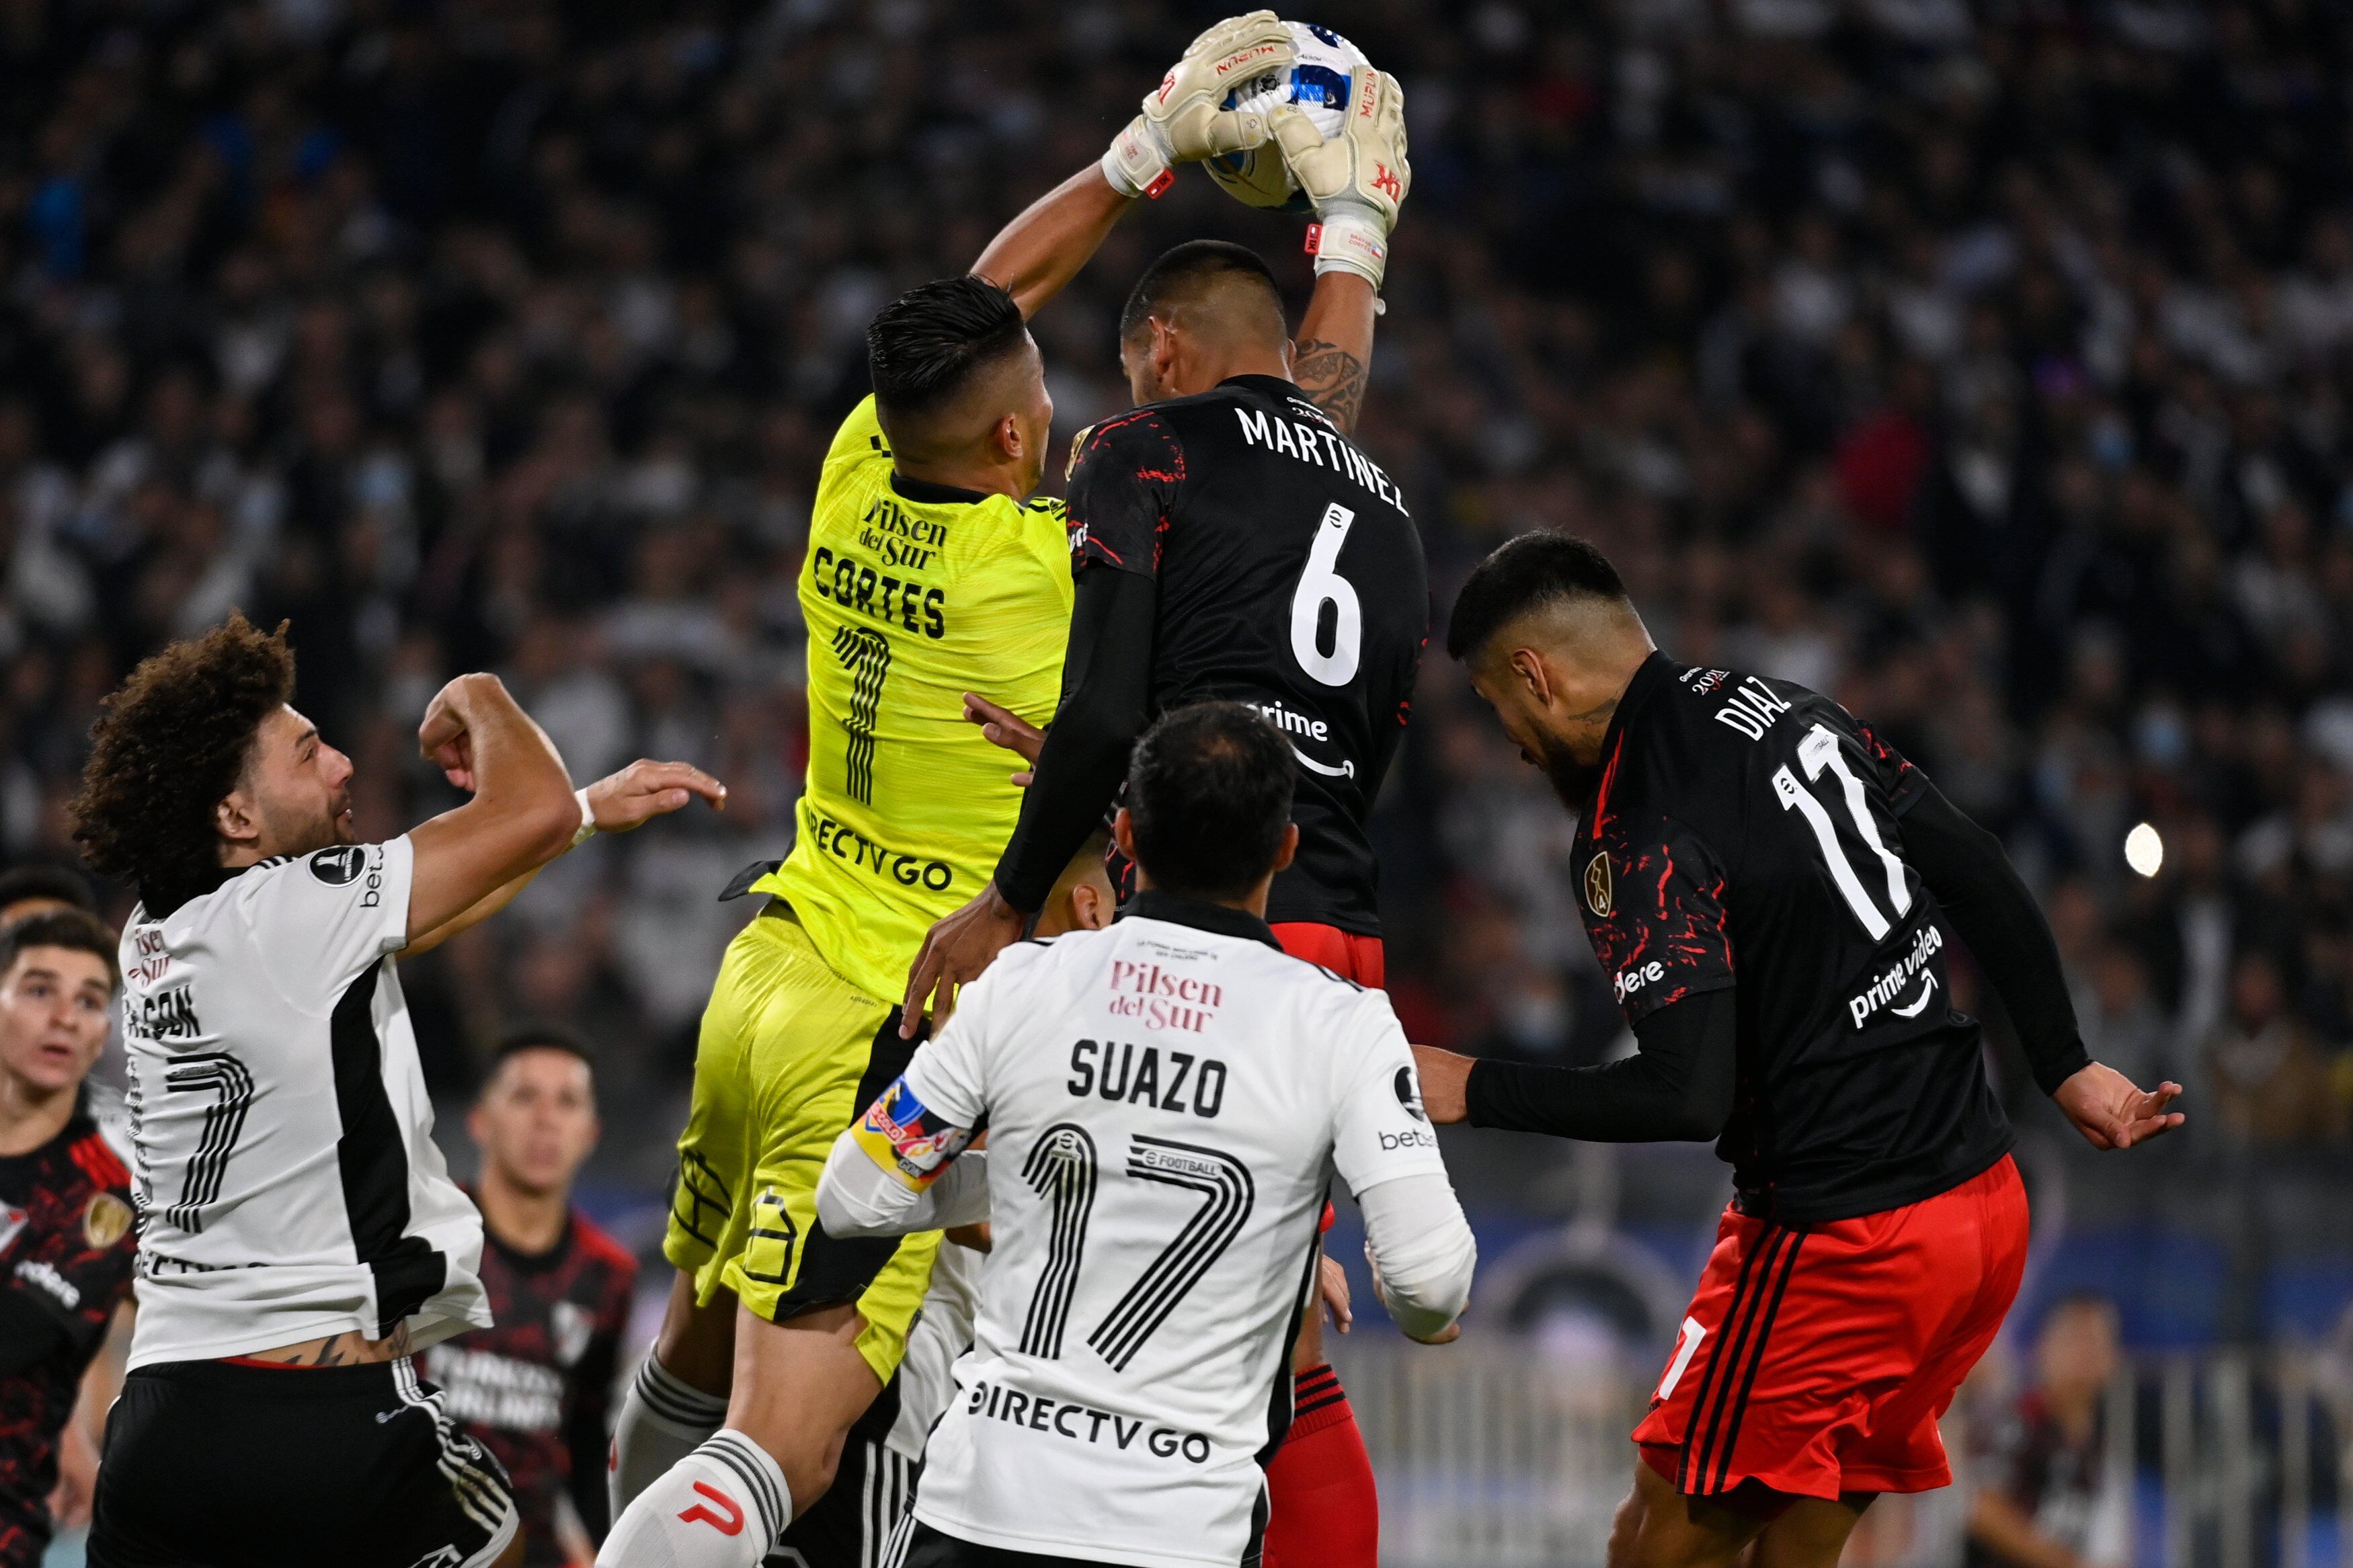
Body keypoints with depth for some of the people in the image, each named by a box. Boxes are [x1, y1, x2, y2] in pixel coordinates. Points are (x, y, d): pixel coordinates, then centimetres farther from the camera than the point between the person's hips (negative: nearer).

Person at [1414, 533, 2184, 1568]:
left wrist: (1474, 1092, -12)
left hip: (1843, 1244, -9)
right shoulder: (1780, 707, 8)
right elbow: (1980, 880, 11)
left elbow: (1687, 1095, -23)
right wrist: (2064, 1069, 19)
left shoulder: (1638, 840, -16)